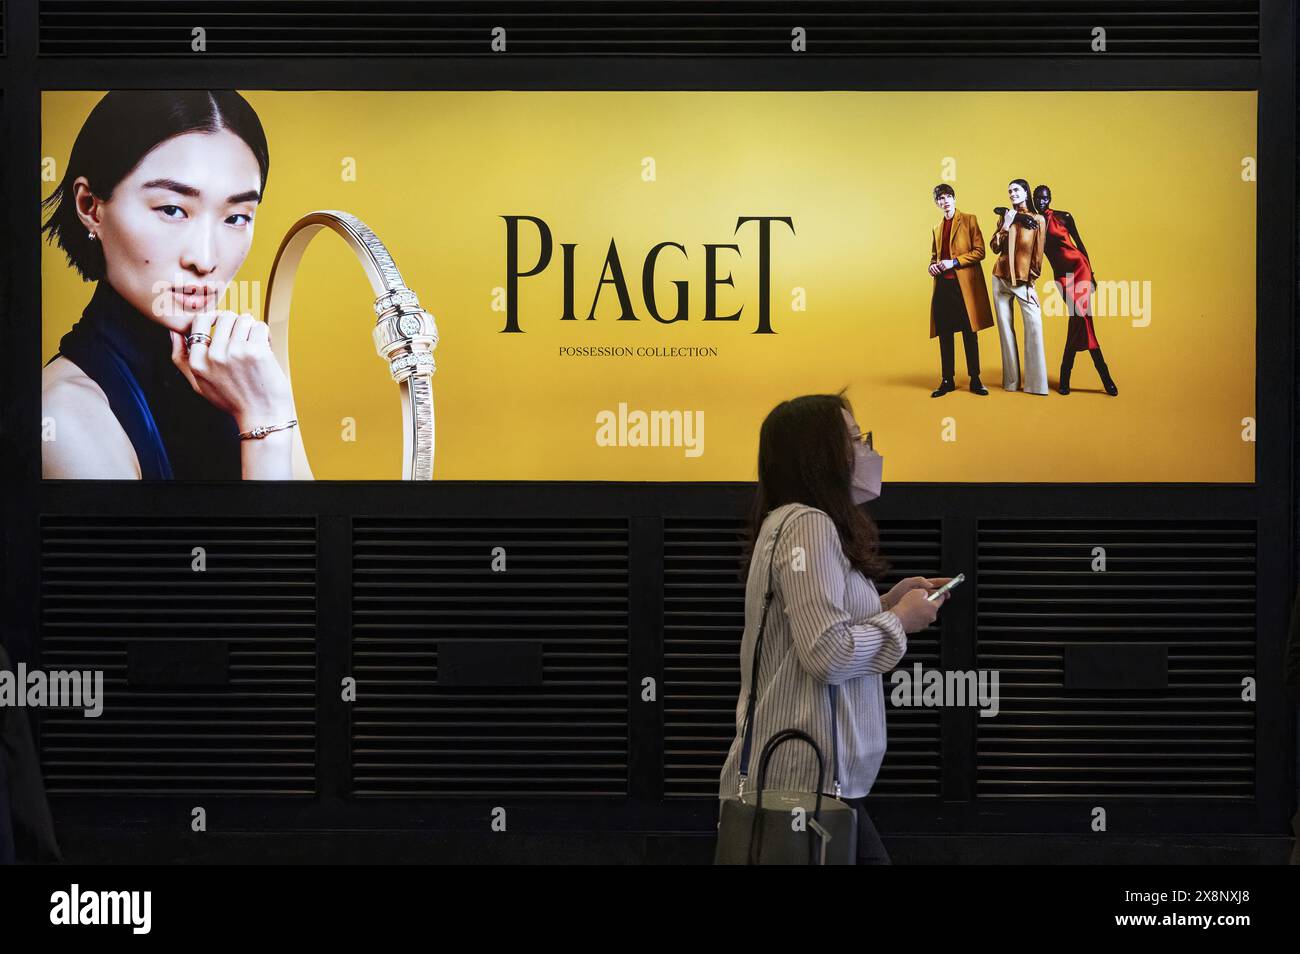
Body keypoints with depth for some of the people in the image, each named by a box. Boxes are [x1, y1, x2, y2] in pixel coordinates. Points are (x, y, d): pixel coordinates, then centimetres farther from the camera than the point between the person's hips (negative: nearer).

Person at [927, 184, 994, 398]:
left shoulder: (968, 220, 4)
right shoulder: (937, 228, 20)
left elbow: (979, 251, -3)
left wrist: (954, 262, -13)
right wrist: (932, 266, 5)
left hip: (964, 284, -5)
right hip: (943, 284, 5)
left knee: (969, 333, -3)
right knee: (944, 334, 3)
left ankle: (975, 380, 1)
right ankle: (947, 380, 7)